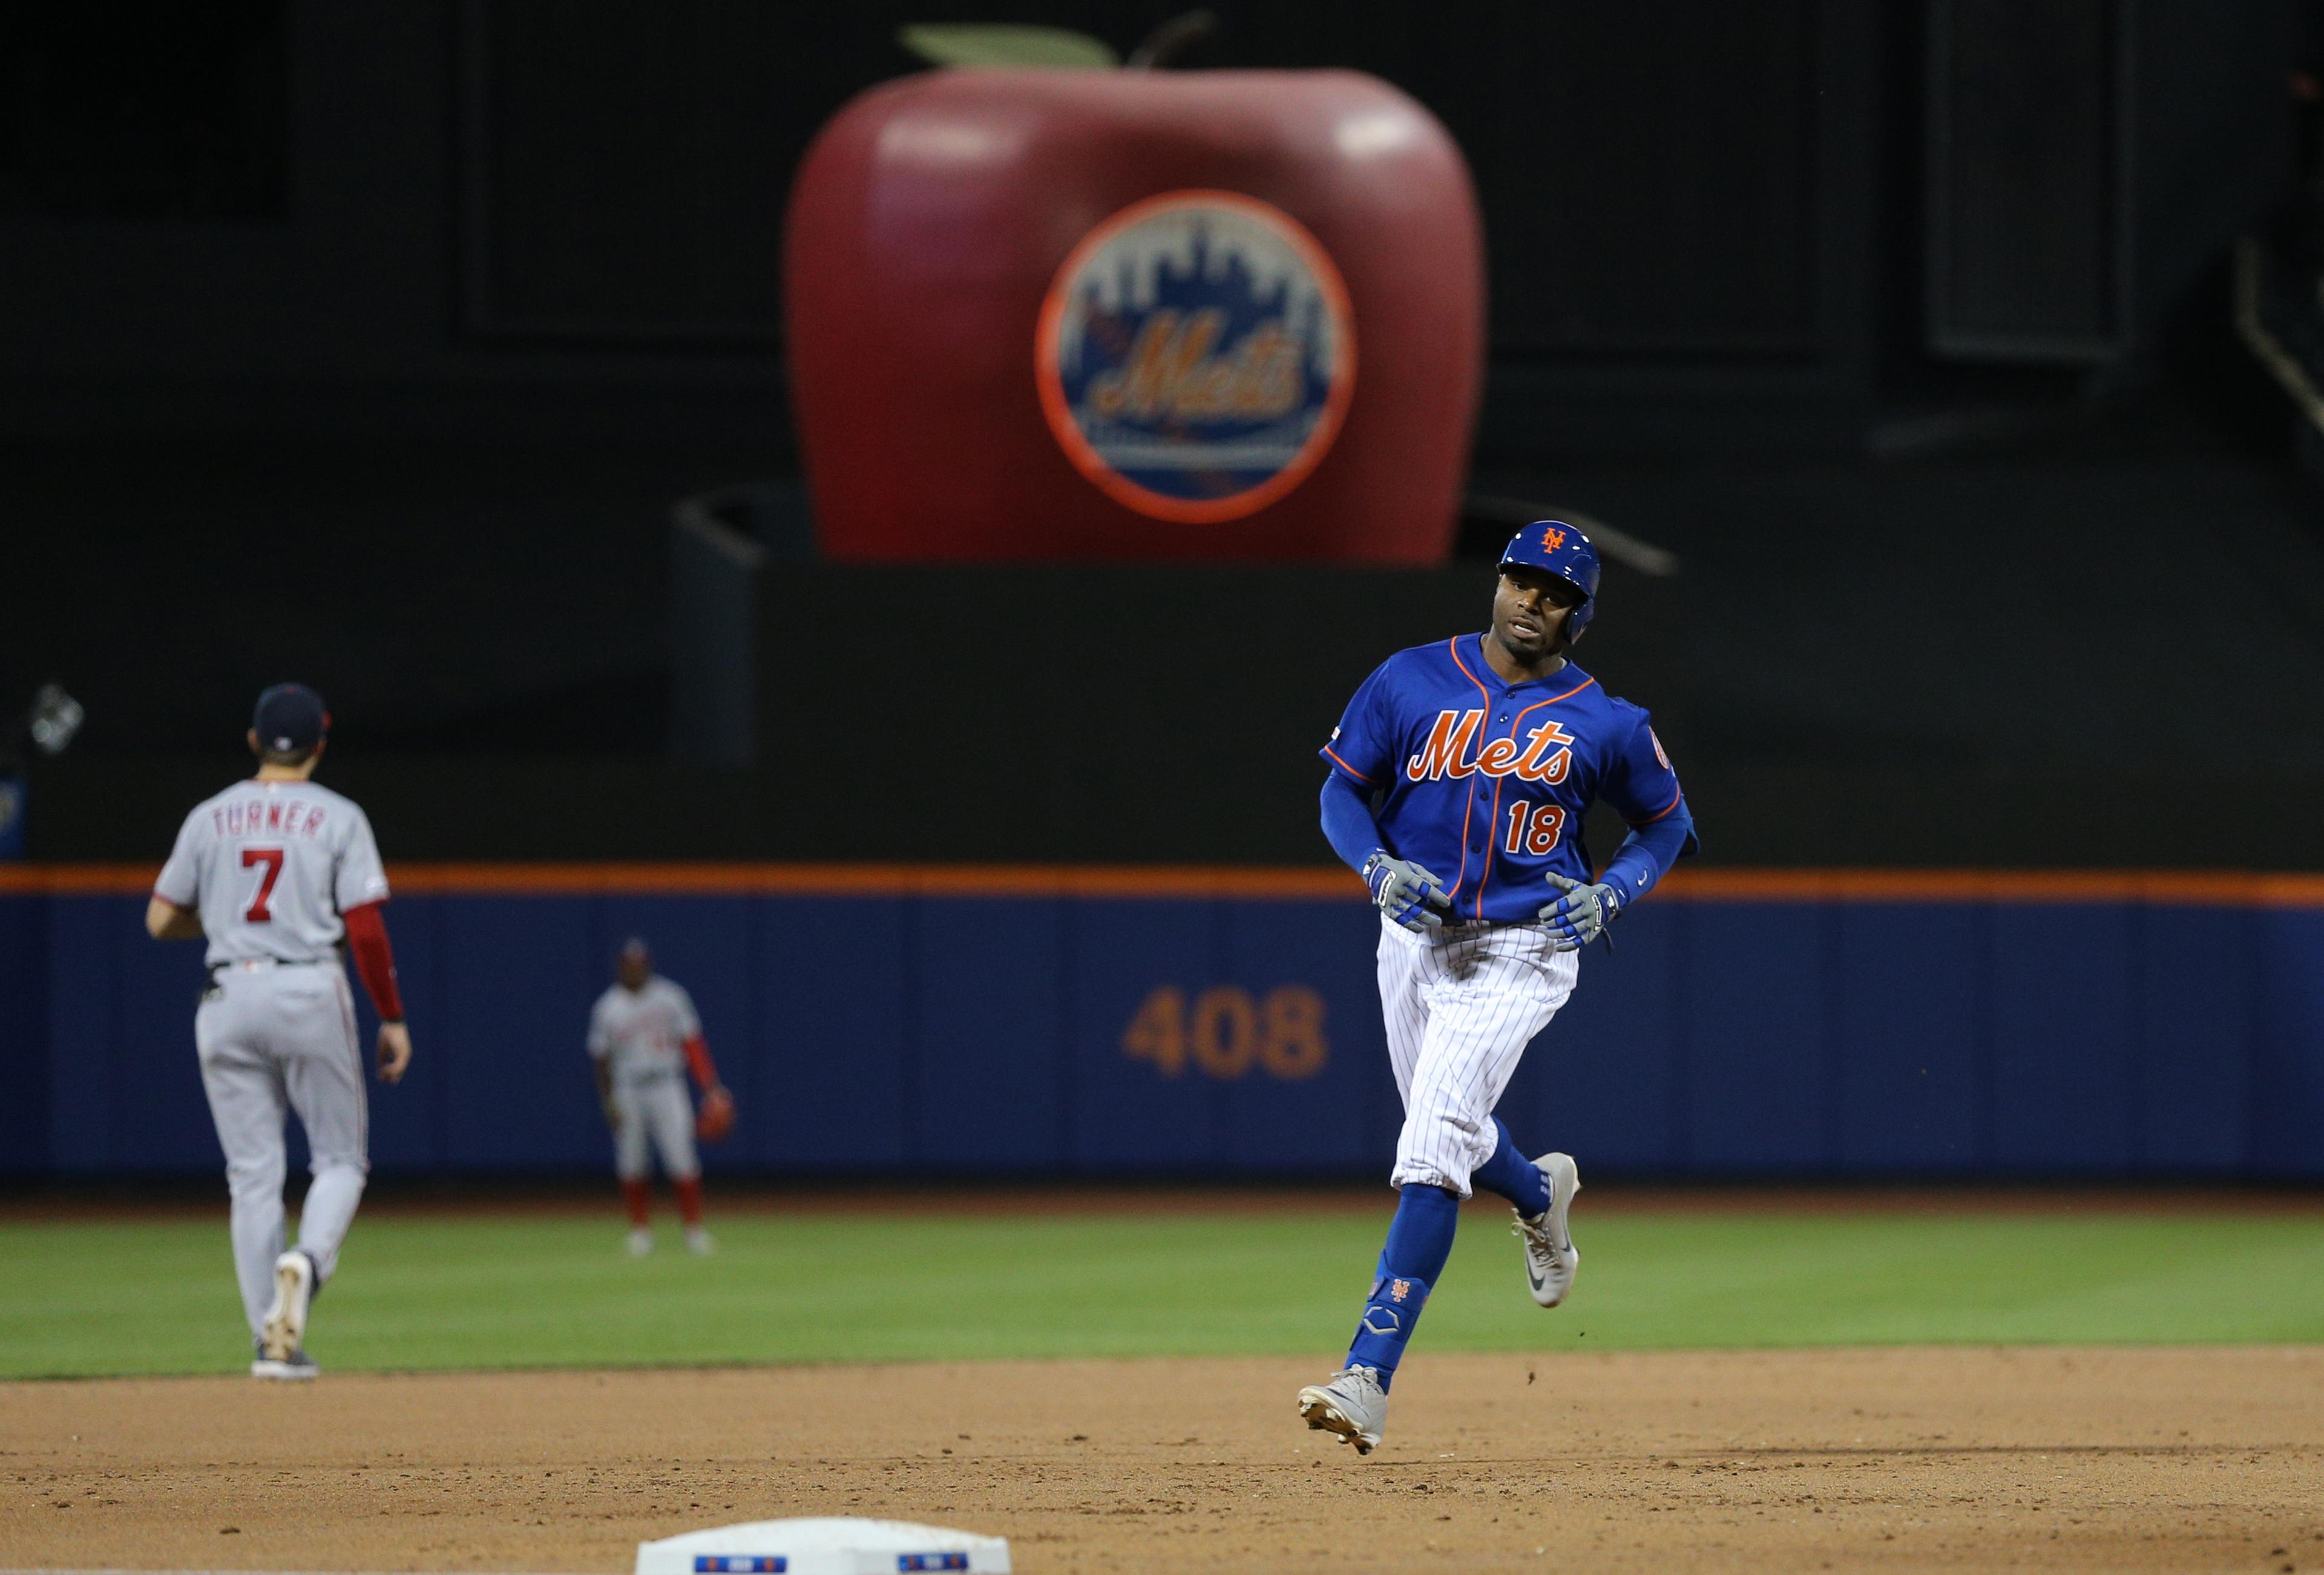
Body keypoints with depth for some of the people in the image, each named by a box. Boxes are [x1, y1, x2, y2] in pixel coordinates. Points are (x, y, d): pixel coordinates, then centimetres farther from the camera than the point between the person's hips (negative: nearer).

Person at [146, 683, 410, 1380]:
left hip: (228, 1001, 3)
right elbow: (366, 930, -7)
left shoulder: (210, 818, 7)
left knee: (253, 1172, 7)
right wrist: (392, 1019, 1)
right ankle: (307, 1259, -21)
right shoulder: (338, 818, -1)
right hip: (311, 995, -2)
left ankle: (271, 1338, 2)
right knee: (340, 1157, 10)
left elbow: (161, 921, 9)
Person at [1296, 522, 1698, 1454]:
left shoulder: (1605, 725, -4)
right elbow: (1342, 786, 6)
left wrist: (1613, 891, -9)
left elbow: (1667, 822, 10)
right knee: (1446, 1138, 21)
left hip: (1520, 951, -4)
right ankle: (1540, 1194, 59)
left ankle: (1368, 1377, -26)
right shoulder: (1412, 681, 0)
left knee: (1434, 1147, -19)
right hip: (1413, 937, 5)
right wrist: (1377, 865, -14)